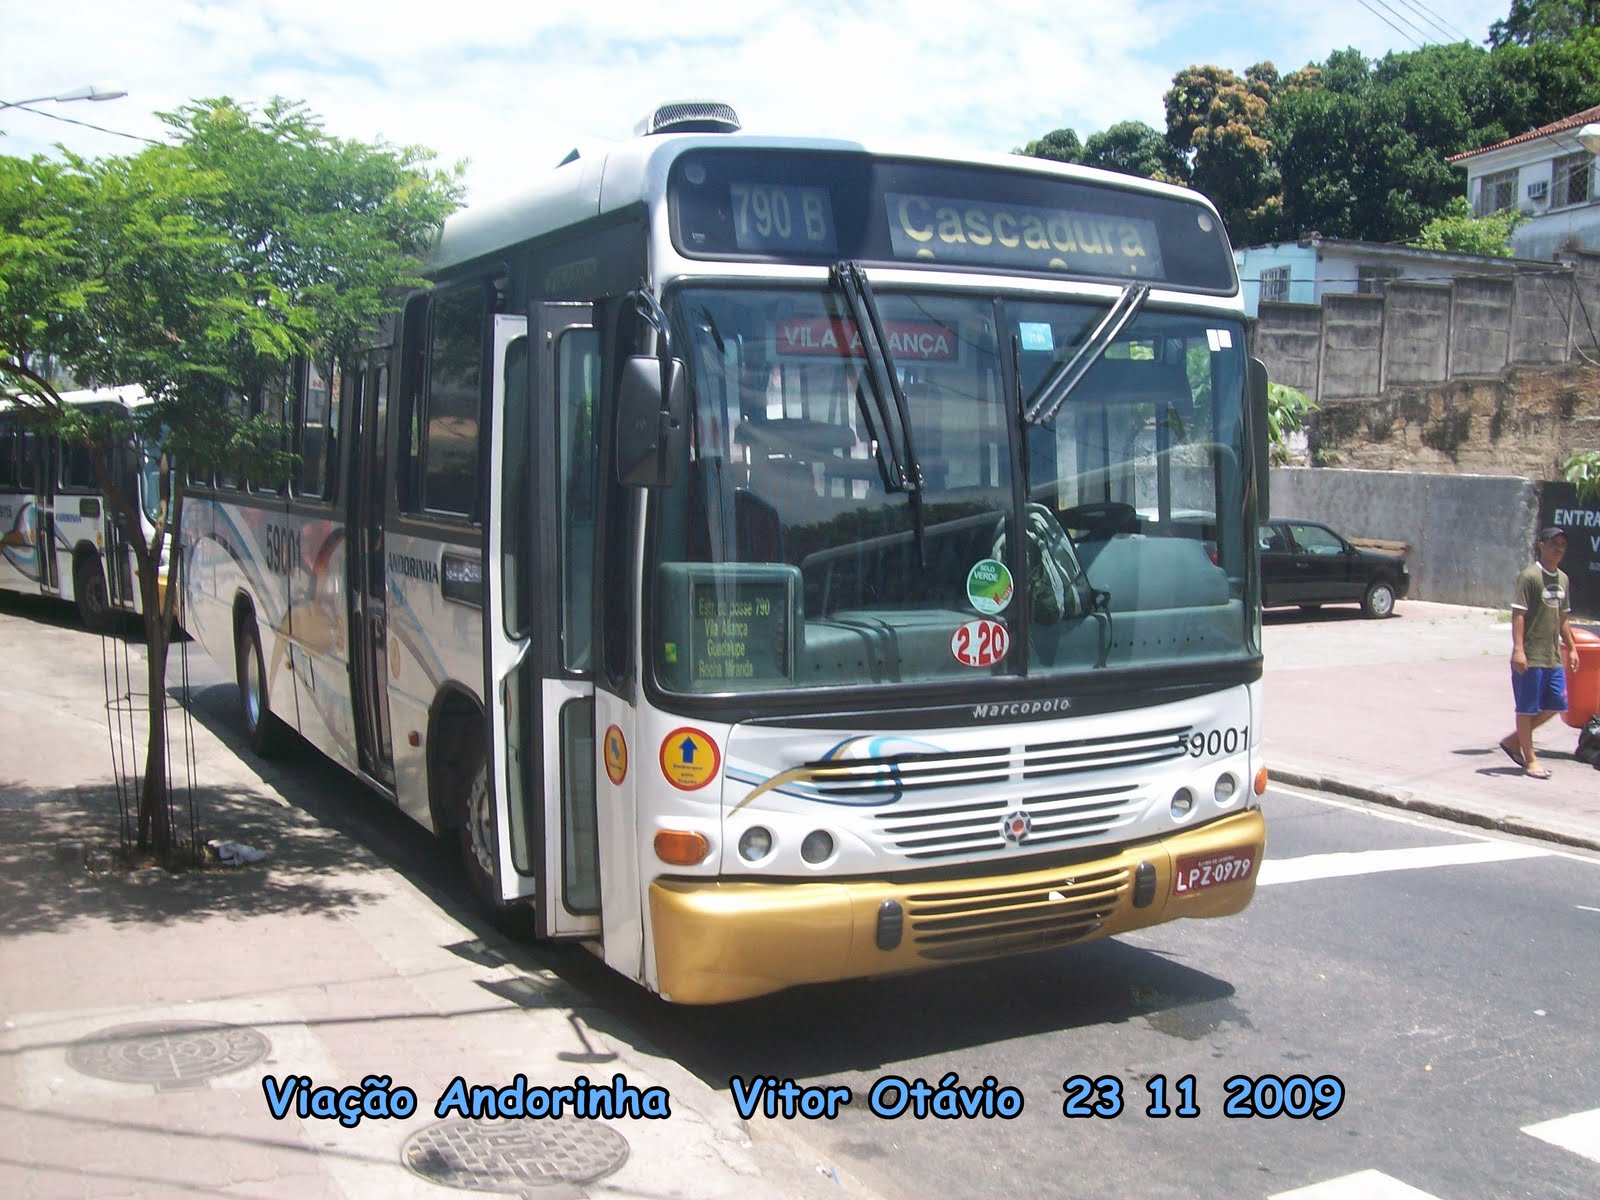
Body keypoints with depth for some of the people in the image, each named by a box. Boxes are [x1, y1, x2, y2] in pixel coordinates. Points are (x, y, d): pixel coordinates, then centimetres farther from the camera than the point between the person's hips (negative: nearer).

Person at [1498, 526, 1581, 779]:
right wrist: (1518, 649, -22)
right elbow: (1518, 614, -16)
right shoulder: (1529, 577, -11)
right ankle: (1530, 759, 11)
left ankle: (1513, 741, 24)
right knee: (1527, 708, 1)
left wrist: (1571, 648, 18)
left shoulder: (1562, 579, 13)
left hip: (1554, 657, 8)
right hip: (1530, 657, -8)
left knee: (1555, 705, 9)